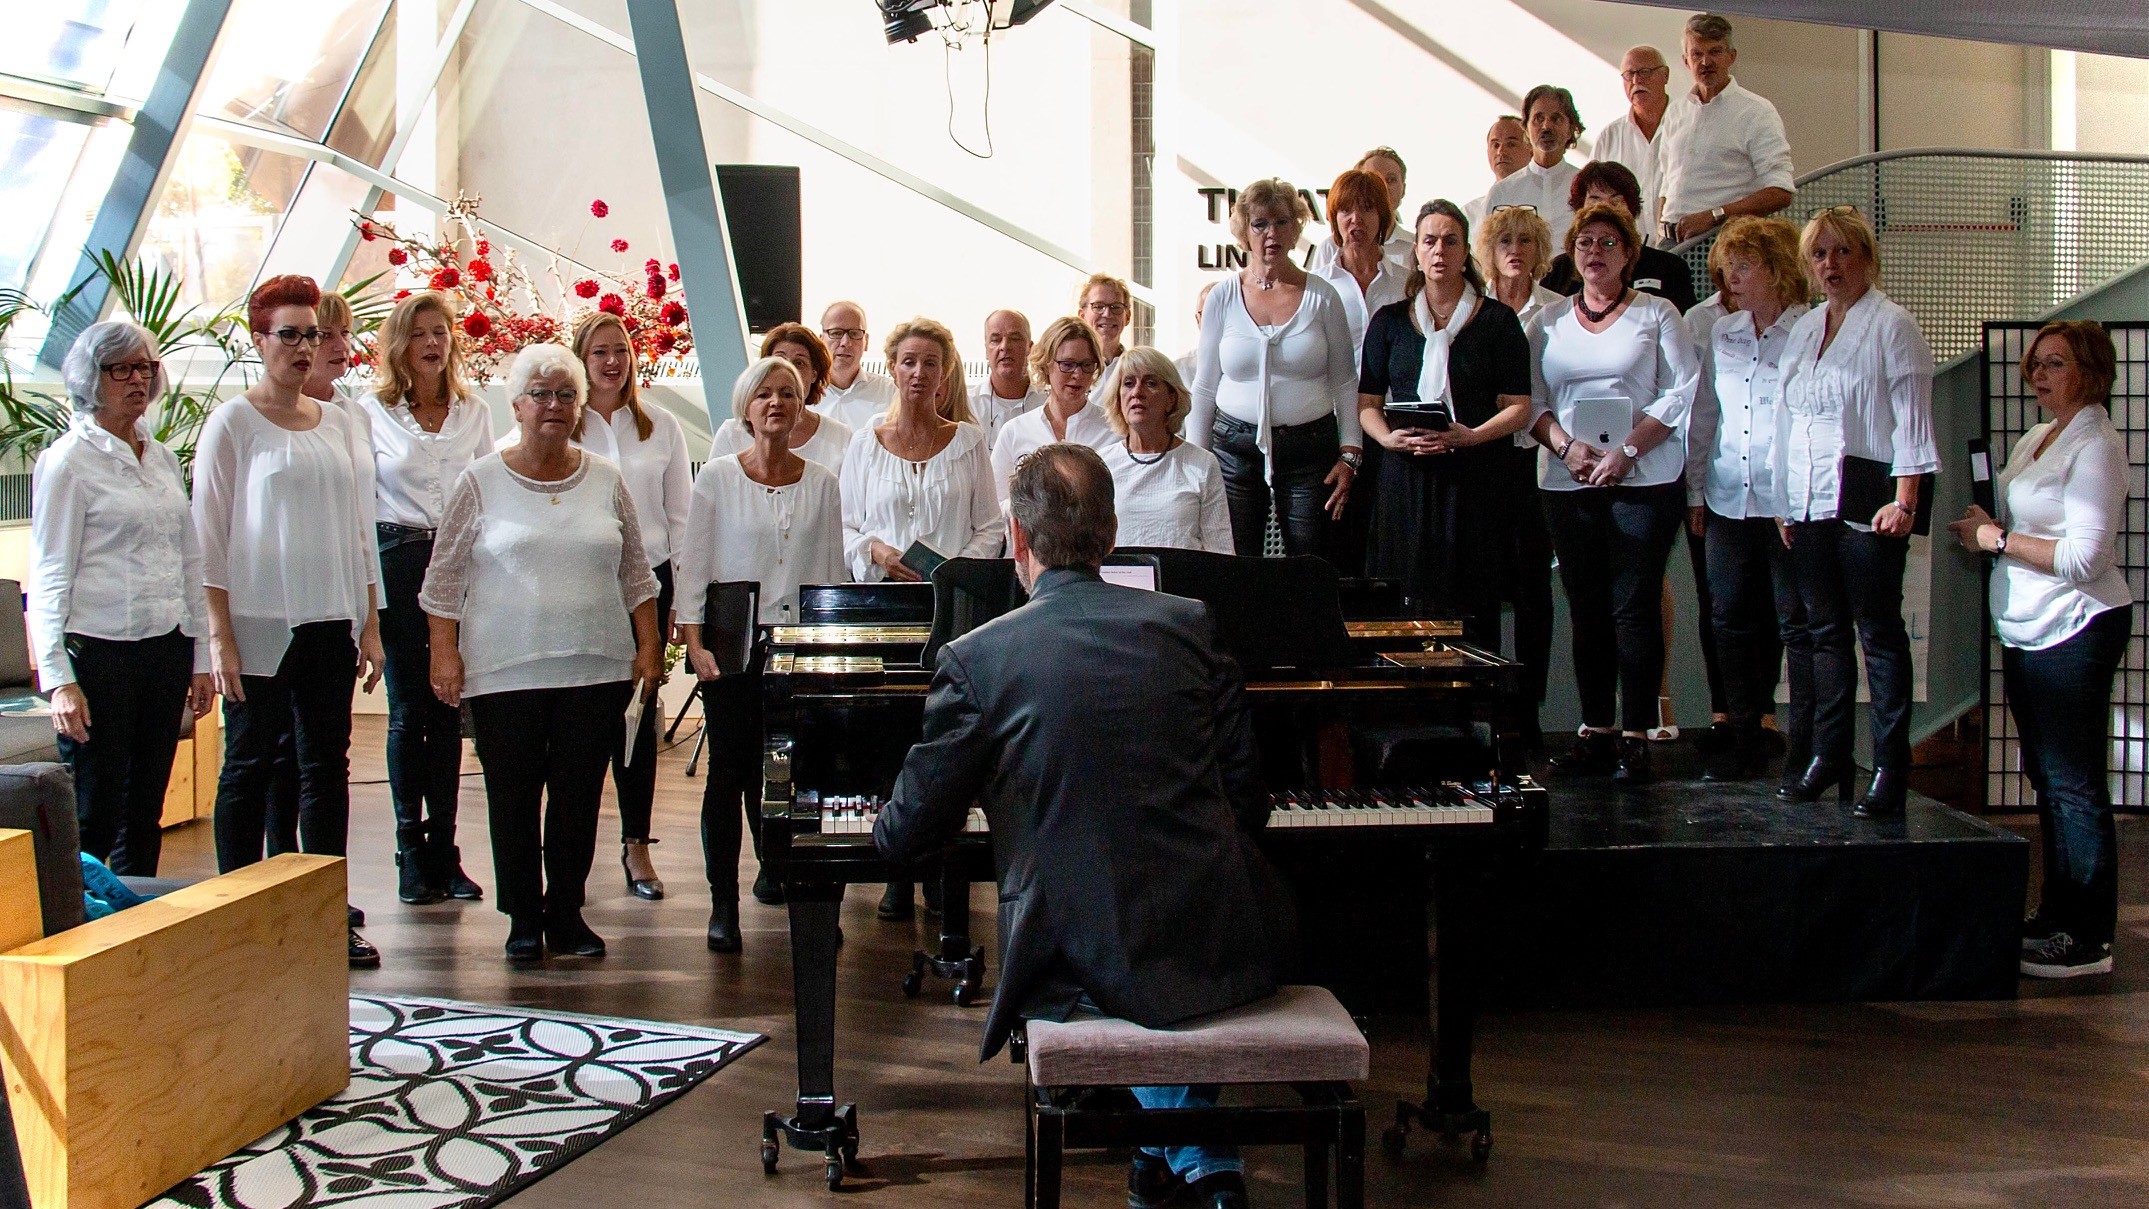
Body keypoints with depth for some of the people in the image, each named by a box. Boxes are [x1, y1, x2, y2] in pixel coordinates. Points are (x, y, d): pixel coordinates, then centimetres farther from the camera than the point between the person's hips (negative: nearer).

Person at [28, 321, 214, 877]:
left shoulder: (162, 457, 13)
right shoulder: (67, 461, -5)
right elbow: (48, 576, -9)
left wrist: (200, 659, 14)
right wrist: (57, 679, -15)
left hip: (167, 648, 6)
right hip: (100, 651, -6)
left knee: (145, 815, 10)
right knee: (92, 821, -4)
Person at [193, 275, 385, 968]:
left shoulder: (337, 423, 12)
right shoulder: (233, 423, -2)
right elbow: (208, 535, -5)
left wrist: (370, 624, 9)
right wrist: (219, 636, -11)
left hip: (330, 623, 4)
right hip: (260, 623, -4)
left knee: (328, 767, 5)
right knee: (249, 768, 3)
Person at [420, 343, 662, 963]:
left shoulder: (606, 479, 9)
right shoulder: (481, 482, 2)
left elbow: (636, 573, 13)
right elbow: (444, 577, 2)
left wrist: (648, 644, 6)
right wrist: (445, 653, -4)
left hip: (596, 669, 2)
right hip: (505, 672, -2)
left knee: (580, 796, 5)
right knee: (514, 797, 4)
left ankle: (566, 912, 18)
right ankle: (524, 918, 16)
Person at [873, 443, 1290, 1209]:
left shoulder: (975, 659, -6)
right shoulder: (1189, 626, 1)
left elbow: (910, 834, 1)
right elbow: (1248, 804, 6)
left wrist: (889, 826, 26)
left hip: (1083, 965, -2)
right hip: (1219, 950, 2)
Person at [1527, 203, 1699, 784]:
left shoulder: (1656, 313, 6)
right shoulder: (1550, 321, 14)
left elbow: (1681, 393, -2)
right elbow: (1531, 399, 9)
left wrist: (1627, 450, -12)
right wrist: (1565, 445, -9)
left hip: (1645, 479, -3)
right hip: (1568, 483, 3)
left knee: (1635, 606, -6)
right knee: (1586, 608, 5)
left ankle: (1636, 736, -2)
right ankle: (1595, 730, 11)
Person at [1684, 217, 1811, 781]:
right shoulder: (1719, 337, 14)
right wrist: (1694, 490, 14)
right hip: (1728, 500, 6)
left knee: (1797, 623, -1)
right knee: (1731, 620, 10)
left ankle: (1805, 745, 6)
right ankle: (1743, 735, 21)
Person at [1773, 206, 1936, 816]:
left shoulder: (1892, 326, -2)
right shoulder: (1804, 329, 17)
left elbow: (1911, 418, -7)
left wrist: (1905, 499, -15)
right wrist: (1785, 500, 16)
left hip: (1867, 498, -6)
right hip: (1809, 503, 6)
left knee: (1878, 631, -5)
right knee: (1824, 629, 8)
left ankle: (1890, 767, -2)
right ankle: (1828, 755, 14)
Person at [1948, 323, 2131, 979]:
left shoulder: (2095, 446, -12)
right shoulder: (2035, 439, 16)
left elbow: (2084, 556, -21)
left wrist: (1997, 539, -15)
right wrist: (1983, 526, 4)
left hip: (2074, 631, -9)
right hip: (2027, 631, 10)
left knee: (2074, 784, -6)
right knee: (2047, 778, 15)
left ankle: (2088, 938, -1)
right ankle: (2057, 916, 24)